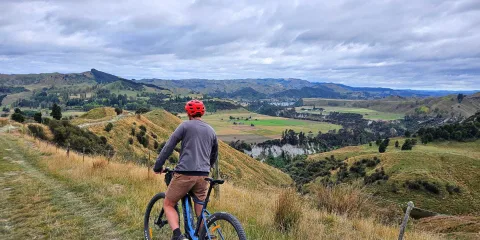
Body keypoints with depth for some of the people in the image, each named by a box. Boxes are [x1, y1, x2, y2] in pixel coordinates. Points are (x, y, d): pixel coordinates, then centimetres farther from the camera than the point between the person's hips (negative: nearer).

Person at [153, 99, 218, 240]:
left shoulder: (185, 126, 1)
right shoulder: (211, 131, 17)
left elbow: (168, 147, -2)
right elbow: (214, 155, 25)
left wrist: (158, 166, 7)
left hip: (184, 174, -5)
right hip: (203, 176, 5)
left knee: (168, 204, 9)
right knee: (201, 213, 15)